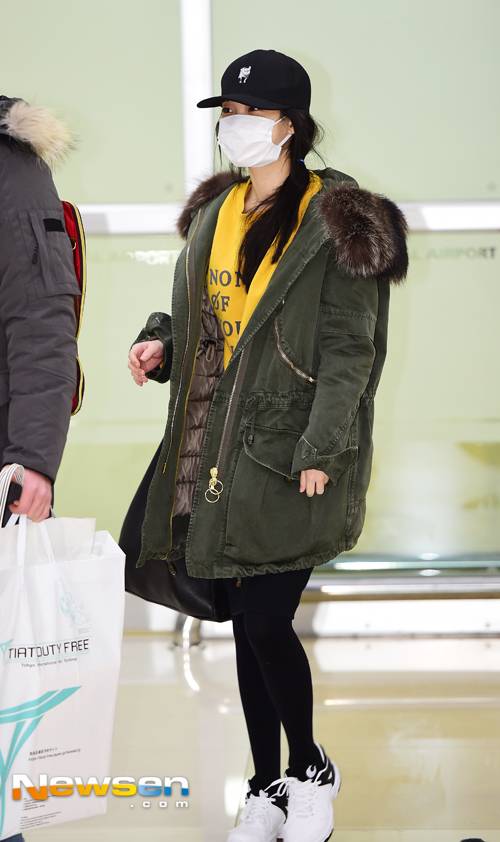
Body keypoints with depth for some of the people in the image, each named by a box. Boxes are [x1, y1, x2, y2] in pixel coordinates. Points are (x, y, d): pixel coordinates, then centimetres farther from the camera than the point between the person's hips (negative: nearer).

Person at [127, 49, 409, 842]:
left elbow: (348, 351, -11)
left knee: (266, 620, -8)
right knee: (247, 622, 10)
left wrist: (319, 451, -17)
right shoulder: (214, 211, 13)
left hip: (290, 452, -6)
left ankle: (312, 770, 16)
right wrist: (160, 342, 2)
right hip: (219, 450, 6)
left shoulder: (335, 222, -8)